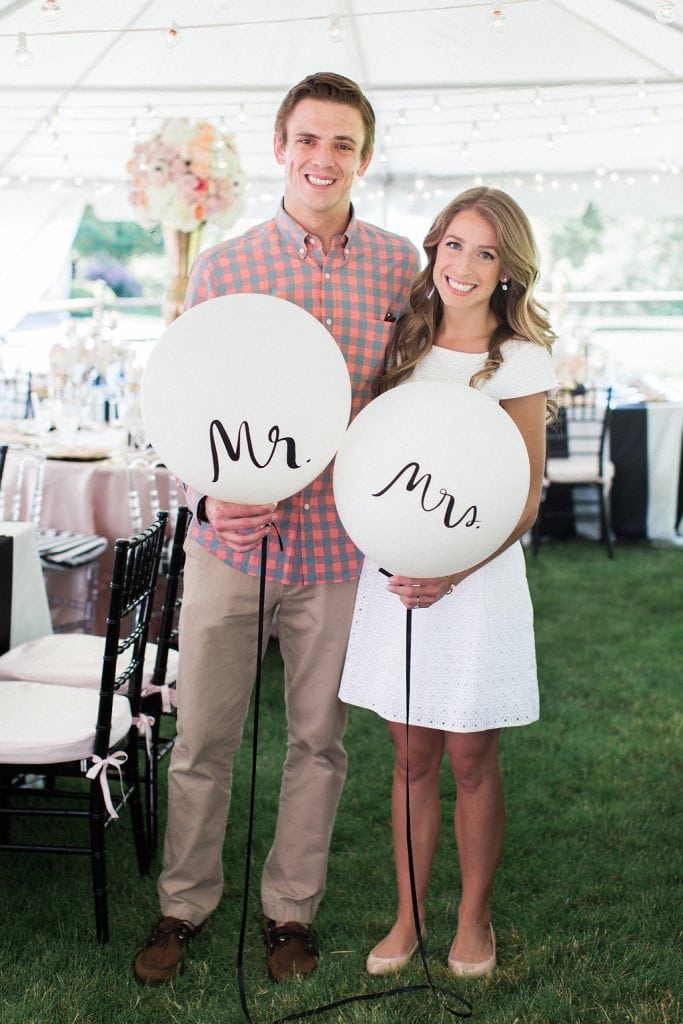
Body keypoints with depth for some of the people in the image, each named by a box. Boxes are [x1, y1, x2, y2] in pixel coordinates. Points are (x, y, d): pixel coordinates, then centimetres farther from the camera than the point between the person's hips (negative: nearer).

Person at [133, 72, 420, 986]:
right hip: (231, 539, 0)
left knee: (319, 740, 12)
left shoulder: (401, 267, 3)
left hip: (341, 546, 1)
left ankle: (291, 910, 31)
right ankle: (184, 905, 30)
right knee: (202, 737, 8)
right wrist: (210, 498, -15)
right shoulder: (221, 268, 0)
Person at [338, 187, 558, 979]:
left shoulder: (520, 362, -6)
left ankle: (474, 920, 25)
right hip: (395, 568, 4)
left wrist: (451, 574, -17)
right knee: (412, 755, 11)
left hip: (476, 575, -3)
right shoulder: (406, 343, 8)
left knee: (470, 759, 7)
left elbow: (525, 498, -7)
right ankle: (408, 918, 24)